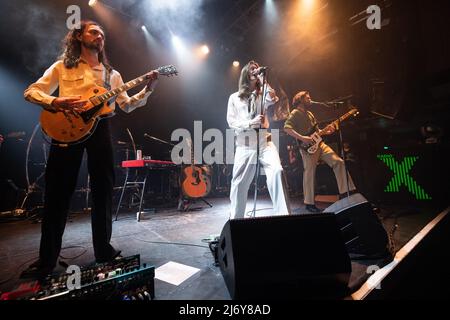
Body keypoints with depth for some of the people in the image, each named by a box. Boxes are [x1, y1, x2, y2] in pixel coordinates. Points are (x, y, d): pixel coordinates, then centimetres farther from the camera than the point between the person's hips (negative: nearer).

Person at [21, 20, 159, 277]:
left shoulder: (112, 74, 20)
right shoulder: (62, 66, 14)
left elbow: (127, 105, 11)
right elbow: (31, 92, 8)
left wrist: (147, 90, -2)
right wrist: (56, 102, -13)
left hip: (100, 129, 2)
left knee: (103, 192, 4)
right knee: (58, 193, 1)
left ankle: (104, 250, 19)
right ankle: (47, 259, 16)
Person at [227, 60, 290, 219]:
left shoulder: (262, 94, 18)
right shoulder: (234, 97, 14)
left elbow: (273, 99, -7)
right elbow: (231, 122, 4)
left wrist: (262, 77, -2)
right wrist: (251, 123, -11)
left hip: (264, 142, 1)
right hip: (244, 146, 0)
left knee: (276, 171, -24)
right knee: (240, 183, 2)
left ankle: (283, 215, -18)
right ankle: (235, 217, 21)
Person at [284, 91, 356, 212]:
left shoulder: (309, 113, 24)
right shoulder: (295, 113, -4)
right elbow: (287, 127, -20)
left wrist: (326, 131, 9)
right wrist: (302, 138, -26)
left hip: (319, 143, 9)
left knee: (338, 162, -1)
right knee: (309, 173, -10)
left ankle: (346, 191, 7)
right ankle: (309, 203, 1)